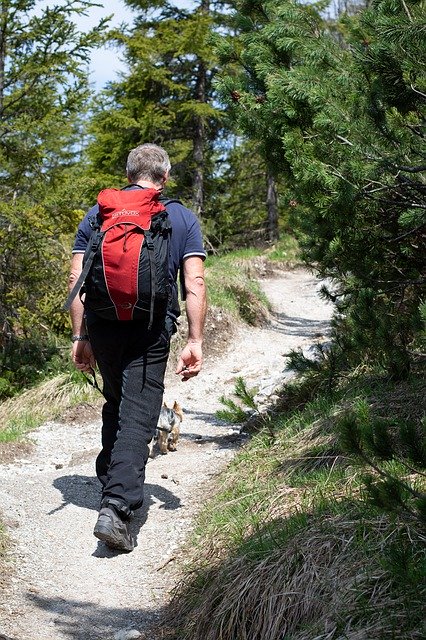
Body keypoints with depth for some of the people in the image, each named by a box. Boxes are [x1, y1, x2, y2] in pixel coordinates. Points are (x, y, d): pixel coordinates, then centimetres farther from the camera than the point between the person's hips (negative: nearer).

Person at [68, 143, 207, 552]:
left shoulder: (98, 213, 10)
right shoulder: (182, 218, 6)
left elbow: (76, 279, 6)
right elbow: (194, 284, -3)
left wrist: (79, 338, 10)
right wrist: (195, 342, -2)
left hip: (102, 326, 3)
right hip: (151, 330, -3)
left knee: (115, 405, 23)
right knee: (138, 416, -3)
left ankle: (112, 485, 34)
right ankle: (116, 507, -16)